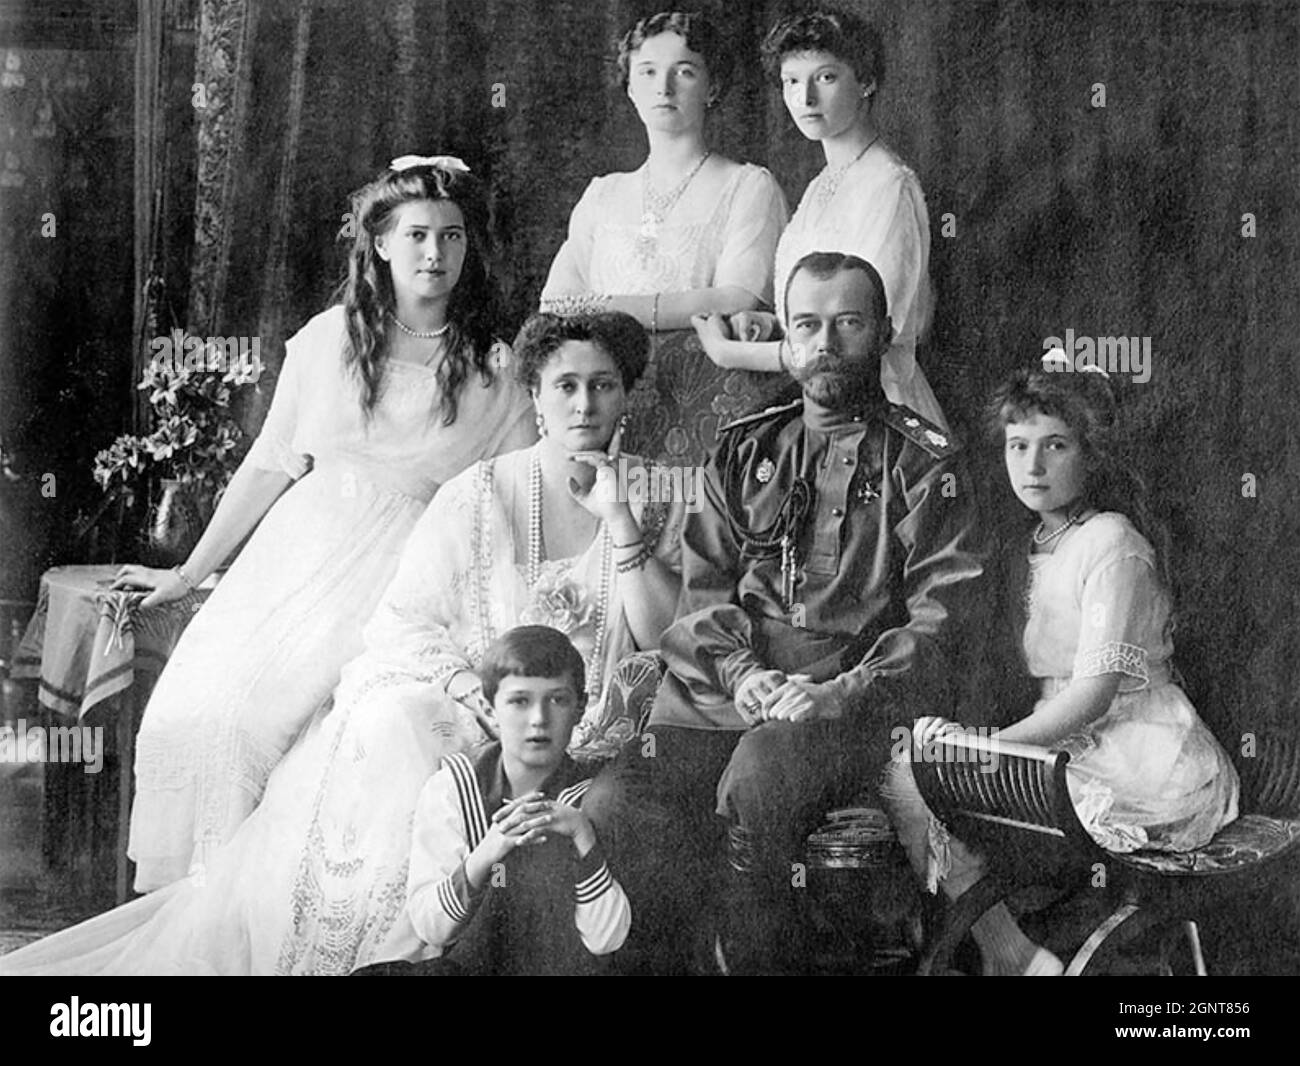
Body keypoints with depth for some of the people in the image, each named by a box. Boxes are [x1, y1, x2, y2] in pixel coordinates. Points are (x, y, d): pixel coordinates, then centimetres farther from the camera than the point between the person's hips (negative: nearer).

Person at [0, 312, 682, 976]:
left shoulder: (657, 495, 4)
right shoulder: (478, 495, 0)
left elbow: (660, 635, -5)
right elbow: (401, 621, 0)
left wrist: (620, 522, -14)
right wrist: (466, 684, -17)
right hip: (456, 699, 0)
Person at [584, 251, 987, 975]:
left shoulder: (925, 466, 11)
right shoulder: (744, 454, 23)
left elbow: (938, 614, 1)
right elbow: (703, 588, 15)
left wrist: (849, 690, -15)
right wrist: (747, 677, -5)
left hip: (857, 704, -3)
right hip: (726, 693, 3)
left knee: (756, 778, -36)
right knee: (615, 807, -25)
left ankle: (757, 959, -18)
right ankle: (655, 959, -6)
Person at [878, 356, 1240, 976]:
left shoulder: (1110, 543, -12)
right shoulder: (1036, 549, 15)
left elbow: (1093, 694, -19)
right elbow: (1046, 687, 13)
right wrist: (964, 732, -2)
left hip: (1152, 771, -9)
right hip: (1078, 746, 9)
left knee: (909, 780, -14)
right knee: (915, 762, 3)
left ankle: (1012, 957, -5)